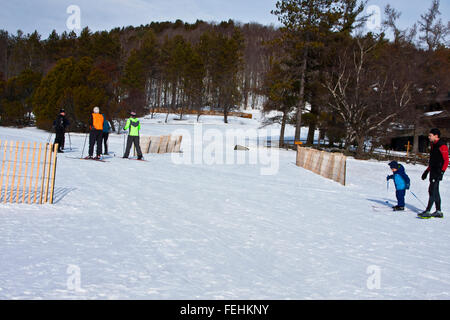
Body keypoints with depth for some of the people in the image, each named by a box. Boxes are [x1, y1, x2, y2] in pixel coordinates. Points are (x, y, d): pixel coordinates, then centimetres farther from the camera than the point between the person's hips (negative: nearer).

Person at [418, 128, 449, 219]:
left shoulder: (442, 146, -12)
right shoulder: (433, 145, 17)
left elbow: (446, 160, -16)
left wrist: (442, 172, -24)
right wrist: (427, 171, 24)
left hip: (438, 171, -10)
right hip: (433, 171, 10)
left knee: (432, 190, -12)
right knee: (435, 191, 12)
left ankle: (428, 211, -13)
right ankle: (438, 212, 18)